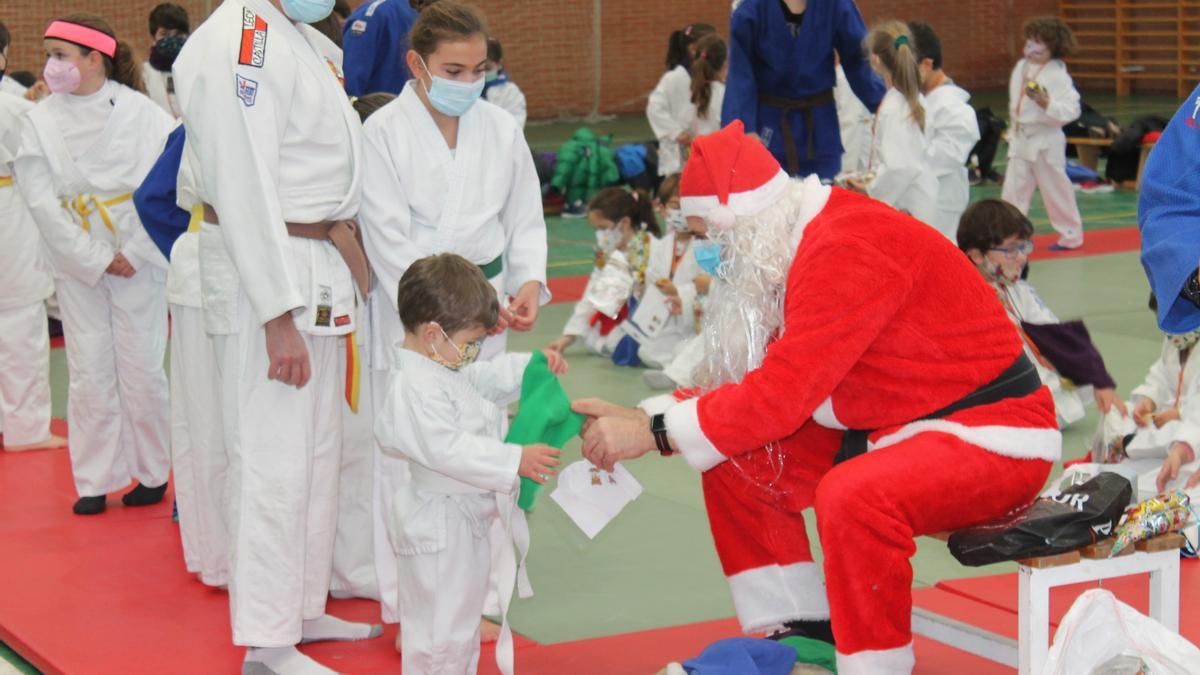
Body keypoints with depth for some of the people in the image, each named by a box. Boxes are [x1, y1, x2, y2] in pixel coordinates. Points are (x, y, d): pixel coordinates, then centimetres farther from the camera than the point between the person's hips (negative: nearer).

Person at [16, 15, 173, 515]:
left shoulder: (140, 112, -6)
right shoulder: (39, 122, 0)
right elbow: (41, 200, -4)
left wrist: (133, 253, -12)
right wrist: (96, 259, -9)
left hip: (138, 260, -2)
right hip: (76, 266, 2)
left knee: (141, 370, 1)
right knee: (89, 373, 3)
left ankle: (151, 471, 16)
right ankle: (95, 481, 13)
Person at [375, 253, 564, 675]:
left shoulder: (446, 367, 7)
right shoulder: (414, 388, -26)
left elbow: (487, 379, 23)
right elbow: (449, 450, -31)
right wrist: (515, 461, -30)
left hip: (468, 520, 11)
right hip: (442, 528, -11)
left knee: (463, 621, 25)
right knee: (437, 633, -1)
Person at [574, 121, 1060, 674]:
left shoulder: (849, 252, -25)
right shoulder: (801, 239, 5)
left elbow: (782, 395, -28)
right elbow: (770, 376, 6)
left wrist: (652, 433, -20)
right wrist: (637, 421, -3)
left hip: (995, 436, -10)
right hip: (892, 427, 10)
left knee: (851, 496, -37)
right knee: (735, 461, 4)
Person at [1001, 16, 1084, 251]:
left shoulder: (1058, 75, -14)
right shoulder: (1021, 67, 6)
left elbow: (1071, 110, -20)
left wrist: (1046, 103, -31)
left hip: (1046, 141, -6)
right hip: (1021, 139, 6)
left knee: (1056, 190, 5)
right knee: (1013, 189, 5)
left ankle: (1071, 235, 19)